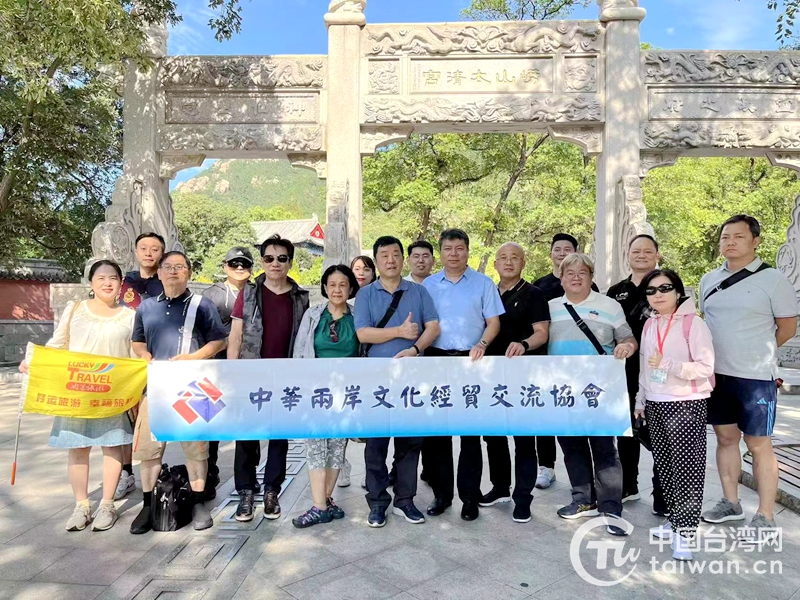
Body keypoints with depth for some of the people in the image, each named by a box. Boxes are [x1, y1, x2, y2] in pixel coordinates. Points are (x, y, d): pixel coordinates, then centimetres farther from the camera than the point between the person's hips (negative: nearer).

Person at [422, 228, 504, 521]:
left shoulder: (483, 283, 4)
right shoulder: (428, 284, 10)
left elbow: (494, 322, 1)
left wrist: (482, 344, -17)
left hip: (470, 362, -2)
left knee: (470, 431, 2)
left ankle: (469, 497, 14)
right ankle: (441, 493, 20)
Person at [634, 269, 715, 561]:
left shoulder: (693, 323, -10)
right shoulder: (649, 325, 9)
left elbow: (706, 367, -15)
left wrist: (668, 364, -23)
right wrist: (641, 400, 17)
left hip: (686, 406, -6)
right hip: (655, 406, 6)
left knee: (687, 470, -4)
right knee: (665, 466, 12)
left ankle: (684, 532, 3)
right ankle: (676, 520, 26)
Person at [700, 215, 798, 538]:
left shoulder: (772, 279, -6)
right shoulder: (709, 280, 8)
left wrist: (755, 353, 5)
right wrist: (724, 354, 12)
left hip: (756, 377, -5)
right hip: (716, 374, 5)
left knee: (759, 445, 2)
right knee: (726, 438, 14)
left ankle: (765, 517, 14)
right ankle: (730, 503, 28)